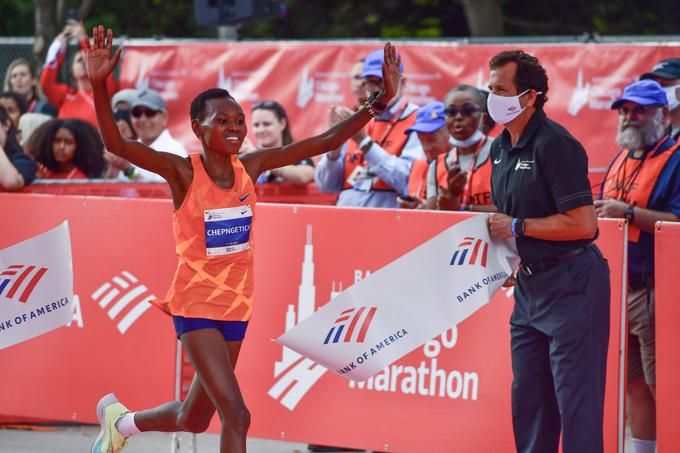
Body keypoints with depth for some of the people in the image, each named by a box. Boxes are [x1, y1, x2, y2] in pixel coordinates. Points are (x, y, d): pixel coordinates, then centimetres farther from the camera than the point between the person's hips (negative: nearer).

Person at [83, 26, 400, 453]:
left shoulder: (251, 166, -2)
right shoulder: (183, 172, -14)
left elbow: (325, 141, -1)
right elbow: (116, 144, -28)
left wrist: (381, 101, -8)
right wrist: (99, 85, -43)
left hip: (237, 306, 6)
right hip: (195, 306, -6)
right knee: (236, 416, -18)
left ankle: (120, 419, 47)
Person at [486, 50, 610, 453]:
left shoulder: (554, 144, -18)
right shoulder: (502, 146, 11)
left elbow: (583, 224, -23)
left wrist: (517, 226, -16)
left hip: (570, 284, -9)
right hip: (529, 283, 9)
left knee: (575, 397, -7)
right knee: (528, 396, 13)